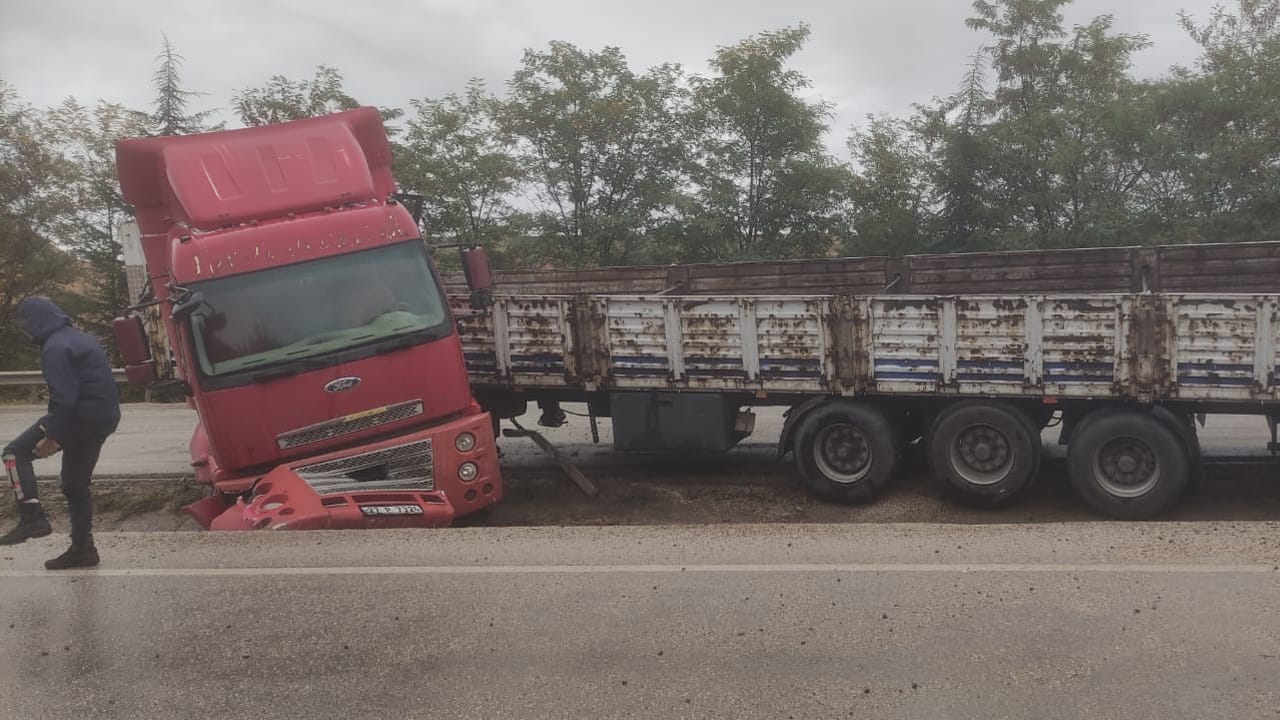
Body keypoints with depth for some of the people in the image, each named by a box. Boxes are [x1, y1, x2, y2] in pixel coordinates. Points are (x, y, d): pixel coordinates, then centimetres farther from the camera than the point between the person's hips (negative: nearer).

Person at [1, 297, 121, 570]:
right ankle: (82, 549, 22)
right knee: (75, 485, 18)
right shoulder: (81, 338, 19)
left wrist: (51, 437, -18)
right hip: (104, 418, 10)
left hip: (81, 417, -10)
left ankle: (32, 518, -10)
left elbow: (64, 398, -20)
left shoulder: (56, 348, -12)